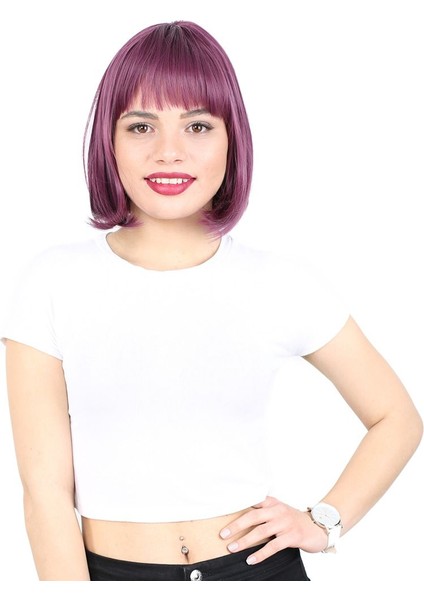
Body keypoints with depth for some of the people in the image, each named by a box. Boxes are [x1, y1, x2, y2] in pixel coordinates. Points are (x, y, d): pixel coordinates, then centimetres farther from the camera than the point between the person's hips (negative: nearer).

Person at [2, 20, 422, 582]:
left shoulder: (281, 284, -4)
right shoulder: (55, 283, -7)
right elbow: (46, 489, -9)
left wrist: (324, 523, -2)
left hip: (257, 569, 1)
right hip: (108, 571, 0)